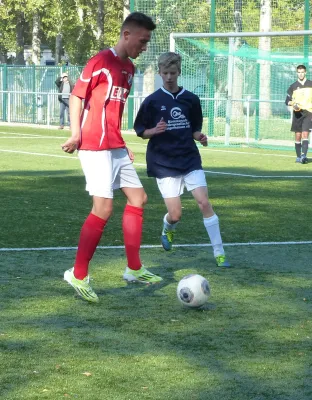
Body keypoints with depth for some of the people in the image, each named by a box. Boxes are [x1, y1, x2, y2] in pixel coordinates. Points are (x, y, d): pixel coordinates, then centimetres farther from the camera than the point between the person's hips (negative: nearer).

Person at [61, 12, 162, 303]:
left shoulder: (128, 68, 14)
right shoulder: (101, 61, -11)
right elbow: (76, 96, -10)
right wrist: (75, 134, -19)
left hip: (116, 147, 9)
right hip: (96, 146, -9)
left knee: (138, 198, 10)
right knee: (103, 208, -12)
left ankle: (134, 269, 19)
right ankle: (78, 275, -2)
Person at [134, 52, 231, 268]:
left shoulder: (191, 99, 4)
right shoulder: (152, 101, -3)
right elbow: (140, 131, 2)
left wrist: (200, 136, -8)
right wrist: (154, 131, -18)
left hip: (190, 159, 2)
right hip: (164, 163, -2)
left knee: (204, 202, -14)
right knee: (175, 214, -4)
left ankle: (219, 253, -9)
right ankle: (168, 229, 35)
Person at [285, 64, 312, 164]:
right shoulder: (293, 86, 7)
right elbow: (287, 101, 9)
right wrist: (292, 103, -12)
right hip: (297, 113, 2)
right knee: (298, 136, 3)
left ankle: (304, 155, -23)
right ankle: (298, 157, 11)